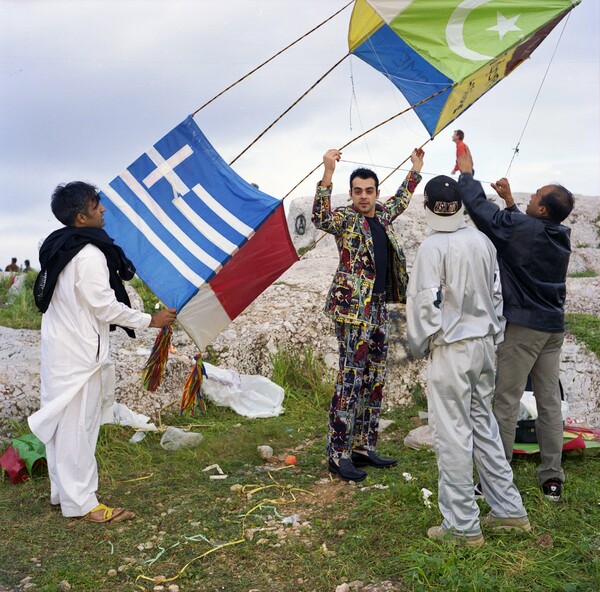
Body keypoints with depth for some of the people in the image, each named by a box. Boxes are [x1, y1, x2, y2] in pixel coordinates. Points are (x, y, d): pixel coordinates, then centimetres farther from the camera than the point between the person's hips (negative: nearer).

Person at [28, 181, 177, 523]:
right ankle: (81, 502, 7)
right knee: (79, 425, -2)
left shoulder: (59, 247, 11)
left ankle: (63, 492, 28)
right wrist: (151, 321, -8)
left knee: (62, 422, 16)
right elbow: (106, 307, -18)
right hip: (81, 354, -10)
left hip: (59, 350, 10)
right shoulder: (89, 254, -19)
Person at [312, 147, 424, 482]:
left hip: (379, 307, 8)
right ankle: (338, 456, -4)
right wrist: (328, 174, -38)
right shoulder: (345, 219, -6)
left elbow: (401, 201, 36)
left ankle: (364, 448, 21)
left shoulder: (382, 216, 14)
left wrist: (416, 169, 41)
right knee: (351, 379, -10)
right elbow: (321, 218, -29)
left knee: (375, 380, 11)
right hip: (352, 307, -8)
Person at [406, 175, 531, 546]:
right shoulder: (483, 241, 5)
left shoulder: (433, 247, -16)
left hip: (450, 350, -7)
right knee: (484, 425, 19)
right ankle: (509, 509, 28)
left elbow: (426, 304, -16)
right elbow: (497, 294, 12)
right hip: (484, 344, 7)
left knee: (452, 433, 2)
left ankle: (463, 525, 10)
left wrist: (419, 346, -1)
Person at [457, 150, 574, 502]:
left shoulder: (520, 228, -15)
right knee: (550, 401, 10)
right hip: (554, 326, 7)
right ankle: (552, 477, 16)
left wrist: (467, 172, 7)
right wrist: (510, 201, 25)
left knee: (506, 401, 0)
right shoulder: (561, 236, 7)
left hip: (523, 325, -7)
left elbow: (479, 207, -8)